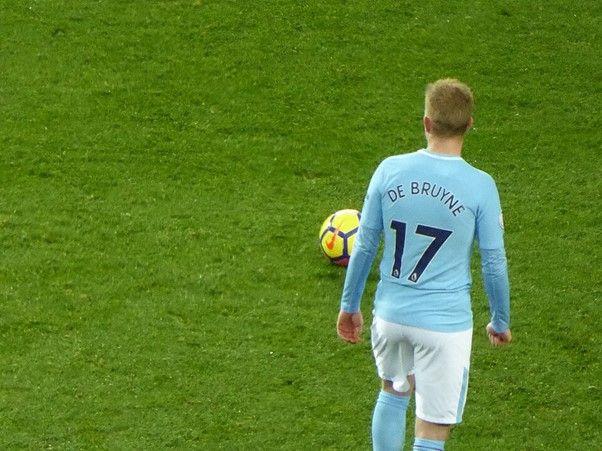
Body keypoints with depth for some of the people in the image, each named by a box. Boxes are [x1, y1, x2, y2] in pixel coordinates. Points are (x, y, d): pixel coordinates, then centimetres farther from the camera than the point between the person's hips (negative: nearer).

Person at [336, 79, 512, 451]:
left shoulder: (390, 170, -5)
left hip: (390, 313, 4)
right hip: (446, 322, -4)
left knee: (394, 393, 31)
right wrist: (501, 322, 12)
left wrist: (350, 305, 16)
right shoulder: (480, 186, -12)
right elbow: (494, 263, -4)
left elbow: (364, 246, 3)